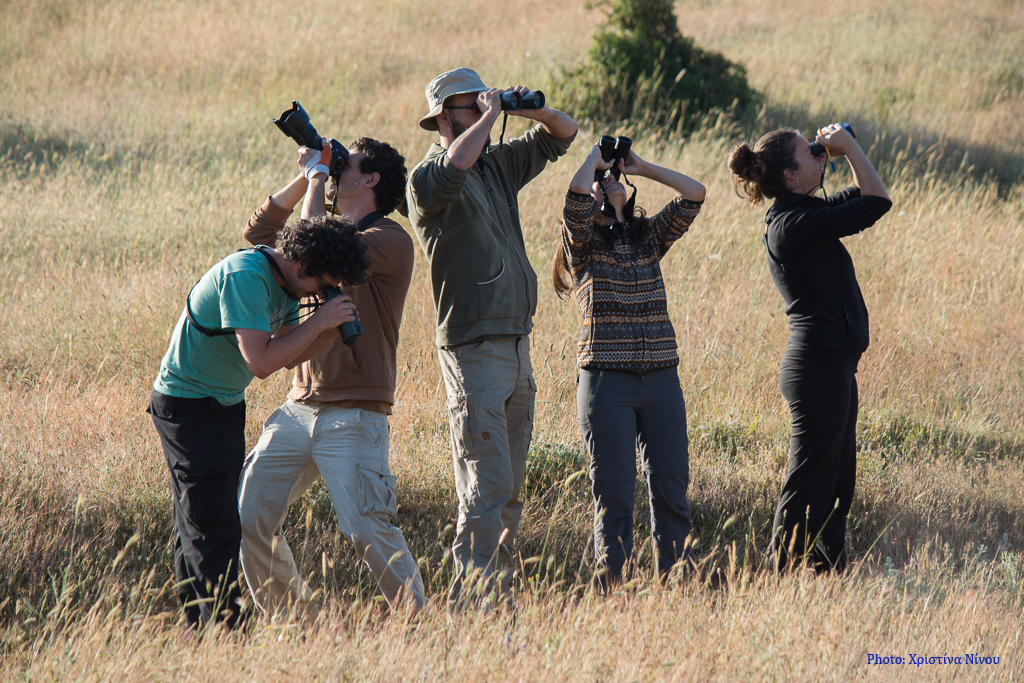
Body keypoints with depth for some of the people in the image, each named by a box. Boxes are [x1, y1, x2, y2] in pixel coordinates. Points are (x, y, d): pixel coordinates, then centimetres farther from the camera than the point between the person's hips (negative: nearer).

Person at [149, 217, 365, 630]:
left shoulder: (284, 281, 4)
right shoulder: (245, 276, -26)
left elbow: (289, 355, 10)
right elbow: (261, 363, -31)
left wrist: (333, 328, -6)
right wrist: (319, 321, -24)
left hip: (224, 405, 10)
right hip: (189, 406, -10)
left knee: (197, 526, 12)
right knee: (214, 529, -12)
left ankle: (196, 628, 16)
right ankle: (222, 629, -11)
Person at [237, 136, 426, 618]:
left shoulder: (390, 241, -6)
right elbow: (259, 232, 25)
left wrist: (318, 174, -6)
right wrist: (306, 177, 13)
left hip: (353, 417, -8)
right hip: (298, 410, 8)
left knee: (368, 532, -17)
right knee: (250, 522, 1)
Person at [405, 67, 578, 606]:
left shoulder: (498, 164, 14)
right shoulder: (428, 179, -9)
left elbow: (562, 135, 24)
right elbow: (455, 164, -33)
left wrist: (533, 109, 3)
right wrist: (488, 117, -18)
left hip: (517, 346, 8)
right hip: (473, 351, -8)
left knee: (509, 490, 10)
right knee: (487, 487, -13)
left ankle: (498, 598, 15)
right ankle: (470, 606, -12)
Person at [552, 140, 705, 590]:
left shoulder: (651, 236, 15)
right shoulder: (582, 244, 2)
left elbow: (694, 194, 5)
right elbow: (576, 194, -16)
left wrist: (640, 167, 9)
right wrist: (594, 157, 1)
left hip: (661, 381, 4)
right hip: (606, 383, -4)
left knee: (671, 488, 3)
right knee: (614, 493, -2)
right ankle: (613, 591, 2)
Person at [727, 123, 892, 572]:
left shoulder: (801, 214, 12)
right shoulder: (795, 224, -17)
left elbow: (864, 196, 25)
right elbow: (877, 202, -17)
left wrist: (843, 150, 12)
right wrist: (848, 146, -8)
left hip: (831, 367, 10)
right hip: (819, 365, -10)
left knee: (836, 487, 14)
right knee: (808, 487, -7)